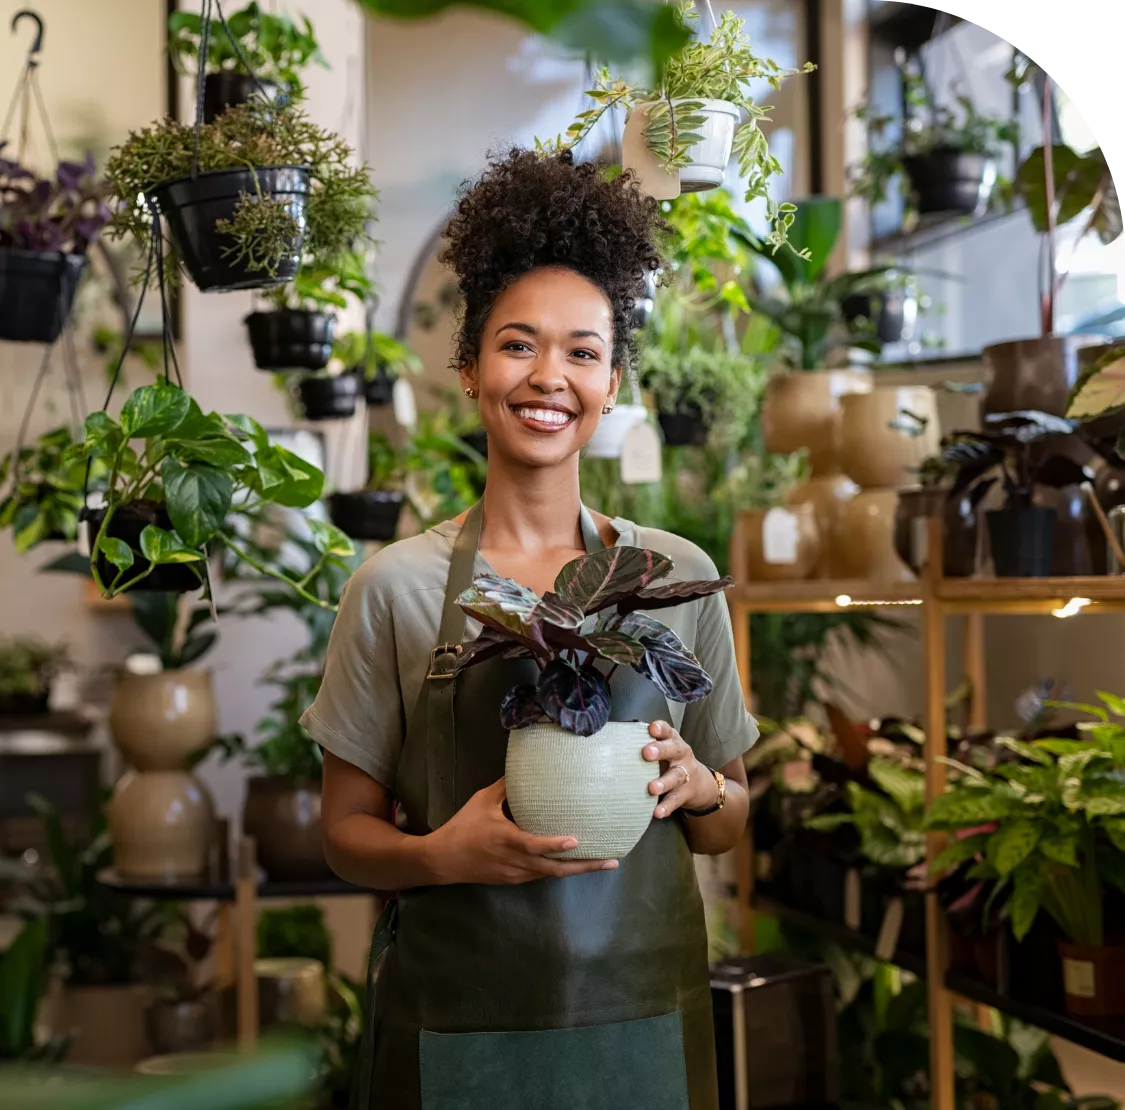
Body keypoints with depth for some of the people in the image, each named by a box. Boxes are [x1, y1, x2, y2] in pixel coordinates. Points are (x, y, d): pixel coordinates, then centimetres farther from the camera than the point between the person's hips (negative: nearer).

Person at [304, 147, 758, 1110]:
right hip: (456, 1020, -1)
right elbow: (347, 831, 1)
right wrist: (444, 854, -18)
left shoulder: (678, 577, 1)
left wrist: (696, 785, -12)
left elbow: (727, 826, 9)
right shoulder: (398, 586, -4)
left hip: (641, 1012, 2)